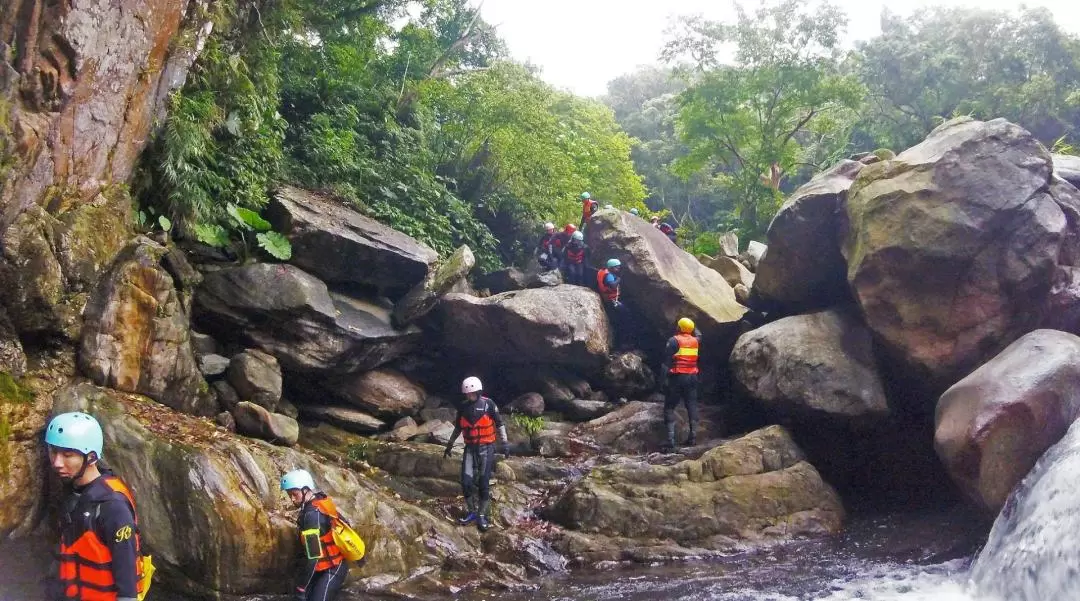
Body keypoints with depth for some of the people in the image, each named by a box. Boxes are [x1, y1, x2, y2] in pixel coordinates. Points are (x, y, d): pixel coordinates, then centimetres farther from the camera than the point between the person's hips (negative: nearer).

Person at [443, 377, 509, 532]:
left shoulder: (488, 404, -9)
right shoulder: (463, 407, 3)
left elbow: (499, 424, -2)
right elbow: (458, 428, 15)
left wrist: (504, 443, -7)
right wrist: (450, 445, 19)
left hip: (486, 448, -3)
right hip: (470, 448, 3)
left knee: (483, 483, -3)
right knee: (466, 481, -5)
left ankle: (483, 515, 8)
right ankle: (472, 512, 12)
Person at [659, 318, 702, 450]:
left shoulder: (674, 341, -8)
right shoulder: (695, 341, 8)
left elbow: (666, 362, -13)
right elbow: (699, 335, 36)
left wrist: (663, 380, -13)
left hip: (677, 378, -5)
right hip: (692, 377, 5)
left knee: (670, 407, 0)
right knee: (692, 406, 10)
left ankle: (670, 439, -10)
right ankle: (693, 437, 6)